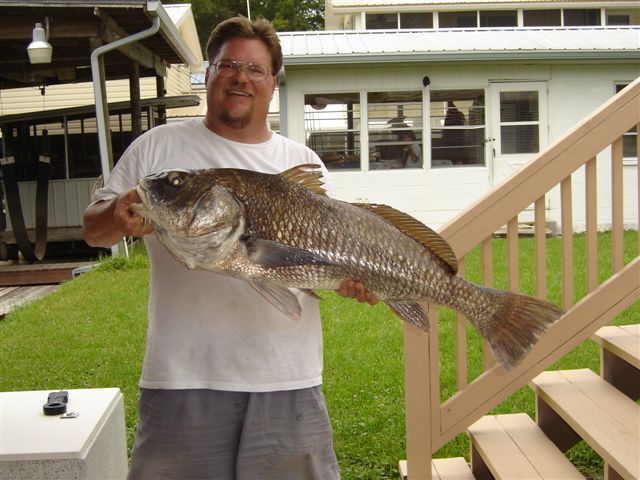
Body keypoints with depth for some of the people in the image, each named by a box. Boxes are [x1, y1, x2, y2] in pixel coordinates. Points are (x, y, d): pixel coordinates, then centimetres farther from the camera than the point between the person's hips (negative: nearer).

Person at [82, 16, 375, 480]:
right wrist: (117, 216, -16)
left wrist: (349, 277, -10)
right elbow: (93, 229, 7)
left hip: (287, 377, 2)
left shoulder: (303, 162, 10)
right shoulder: (159, 146, 5)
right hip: (183, 375, -1)